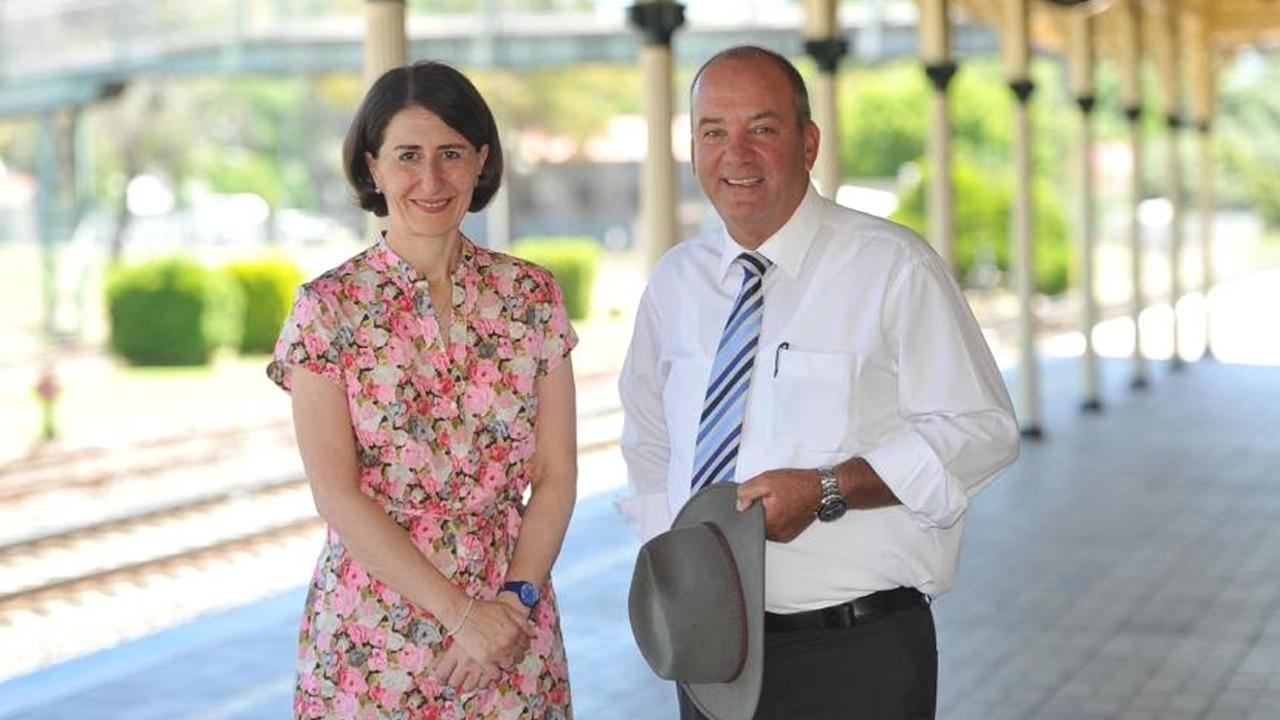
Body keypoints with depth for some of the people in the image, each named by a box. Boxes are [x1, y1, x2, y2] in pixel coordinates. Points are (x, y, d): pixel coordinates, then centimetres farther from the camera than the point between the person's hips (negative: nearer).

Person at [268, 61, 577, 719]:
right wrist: (460, 614, -16)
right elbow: (337, 495, -10)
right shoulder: (327, 307, -5)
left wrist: (516, 600, -12)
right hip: (372, 639, -2)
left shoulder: (531, 295, 3)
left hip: (513, 626, 2)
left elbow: (556, 473, 2)